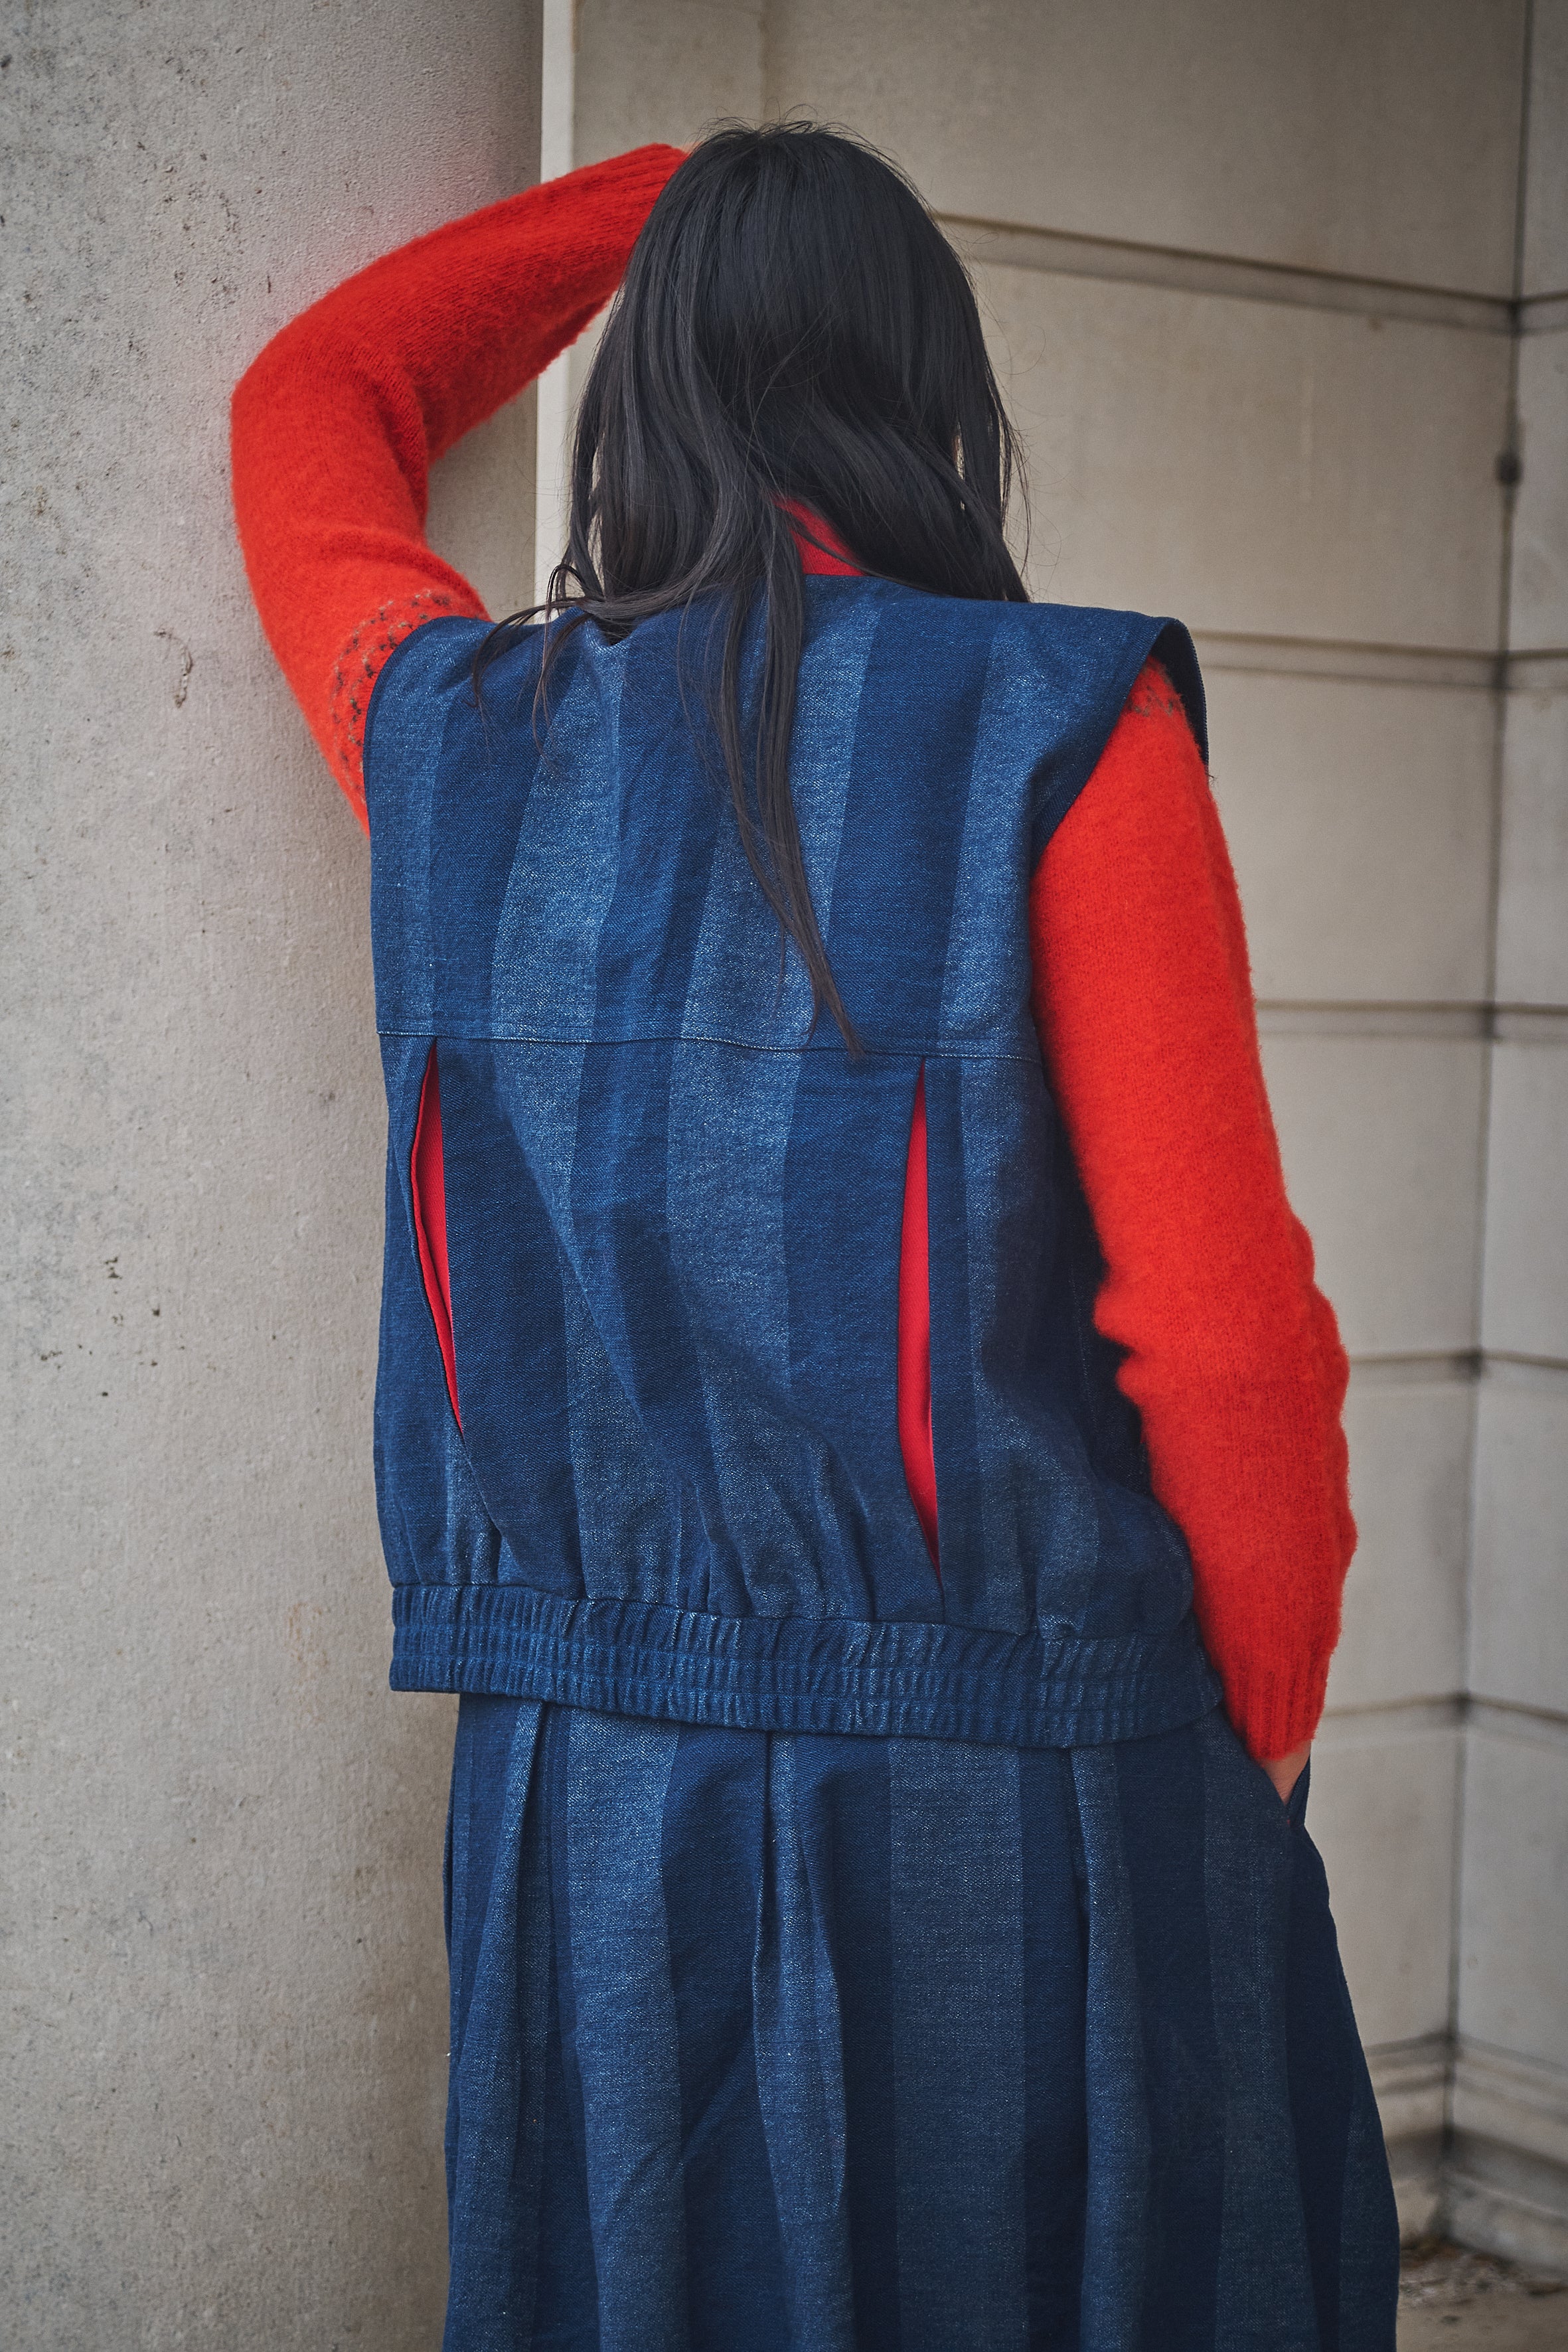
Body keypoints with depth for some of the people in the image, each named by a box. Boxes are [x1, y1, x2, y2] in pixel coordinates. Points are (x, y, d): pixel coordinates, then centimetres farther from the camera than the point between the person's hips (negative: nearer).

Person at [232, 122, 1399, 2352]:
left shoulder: (461, 738, 3)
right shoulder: (1057, 730, -11)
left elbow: (312, 405, 25)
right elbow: (1220, 1327, -13)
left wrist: (653, 196, 30)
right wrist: (1264, 1734, 2)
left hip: (577, 1789, 4)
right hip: (1005, 1823, -4)